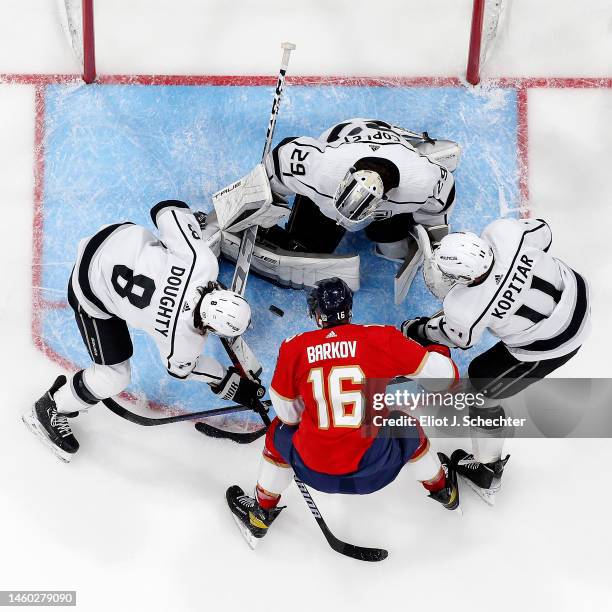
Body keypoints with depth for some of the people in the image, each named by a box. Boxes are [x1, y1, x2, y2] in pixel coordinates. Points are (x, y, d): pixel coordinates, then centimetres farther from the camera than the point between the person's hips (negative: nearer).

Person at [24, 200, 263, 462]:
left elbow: (168, 211, -16)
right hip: (92, 292, -5)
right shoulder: (181, 343, -31)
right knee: (114, 376, 1)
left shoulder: (201, 260, -30)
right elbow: (181, 369, -5)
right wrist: (227, 384, 5)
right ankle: (47, 412, 25)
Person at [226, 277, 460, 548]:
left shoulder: (293, 349, -4)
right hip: (375, 466, 0)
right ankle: (442, 489, 56)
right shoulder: (382, 339, -8)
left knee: (280, 431, 32)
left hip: (315, 470, 0)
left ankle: (260, 515, 47)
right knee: (408, 429, 32)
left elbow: (288, 414, 5)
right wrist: (434, 344, 17)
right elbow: (445, 374, -5)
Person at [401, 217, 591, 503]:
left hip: (549, 346, -6)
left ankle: (485, 472, 30)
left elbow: (460, 338, -7)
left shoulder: (466, 310, -32)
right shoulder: (503, 232, -26)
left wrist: (417, 330, 9)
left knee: (483, 389, 12)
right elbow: (543, 233, -3)